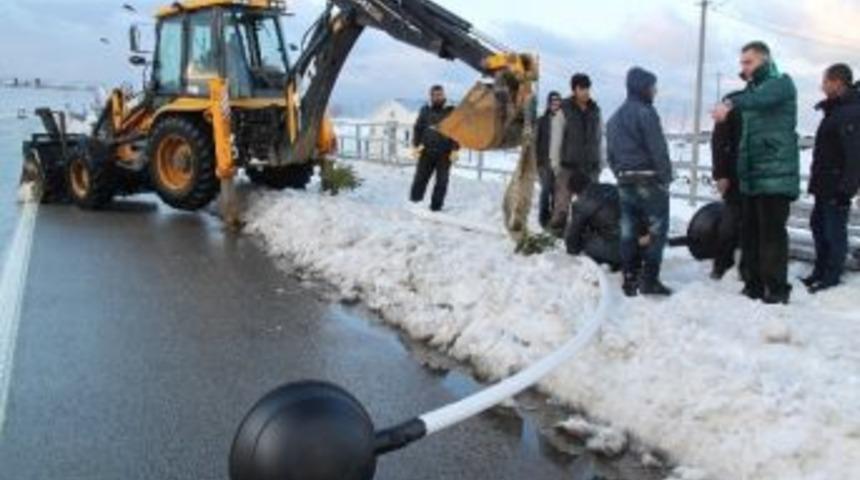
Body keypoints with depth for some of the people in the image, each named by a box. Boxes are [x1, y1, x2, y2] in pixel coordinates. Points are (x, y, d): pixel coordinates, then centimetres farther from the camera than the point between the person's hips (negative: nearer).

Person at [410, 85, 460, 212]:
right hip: (426, 152, 1)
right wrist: (417, 145, 2)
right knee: (420, 178, 2)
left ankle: (436, 207, 9)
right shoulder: (425, 111, 9)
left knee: (442, 182, 1)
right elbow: (418, 128, 13)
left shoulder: (451, 112, 2)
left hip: (445, 154, -1)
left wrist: (455, 149, -6)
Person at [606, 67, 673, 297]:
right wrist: (666, 178, -11)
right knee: (657, 229, -1)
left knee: (628, 232, 9)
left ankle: (630, 280, 12)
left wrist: (620, 175, 17)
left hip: (625, 182, 8)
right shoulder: (645, 113, -12)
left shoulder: (615, 118, 15)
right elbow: (658, 149, -16)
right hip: (649, 181, -8)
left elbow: (611, 154, 16)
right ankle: (649, 279, -5)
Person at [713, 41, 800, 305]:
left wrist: (732, 103, -46)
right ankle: (754, 285, 17)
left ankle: (777, 288, -3)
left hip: (776, 175, -8)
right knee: (750, 233, 9)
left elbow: (761, 98, -28)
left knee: (772, 232, -8)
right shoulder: (752, 89, 20)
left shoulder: (781, 83, -4)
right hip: (751, 175, 8)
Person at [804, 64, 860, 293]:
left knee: (835, 232, -4)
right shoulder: (835, 109, 15)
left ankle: (831, 278, 3)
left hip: (836, 187, -10)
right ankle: (821, 272, 26)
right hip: (825, 184, 10)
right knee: (819, 226, 16)